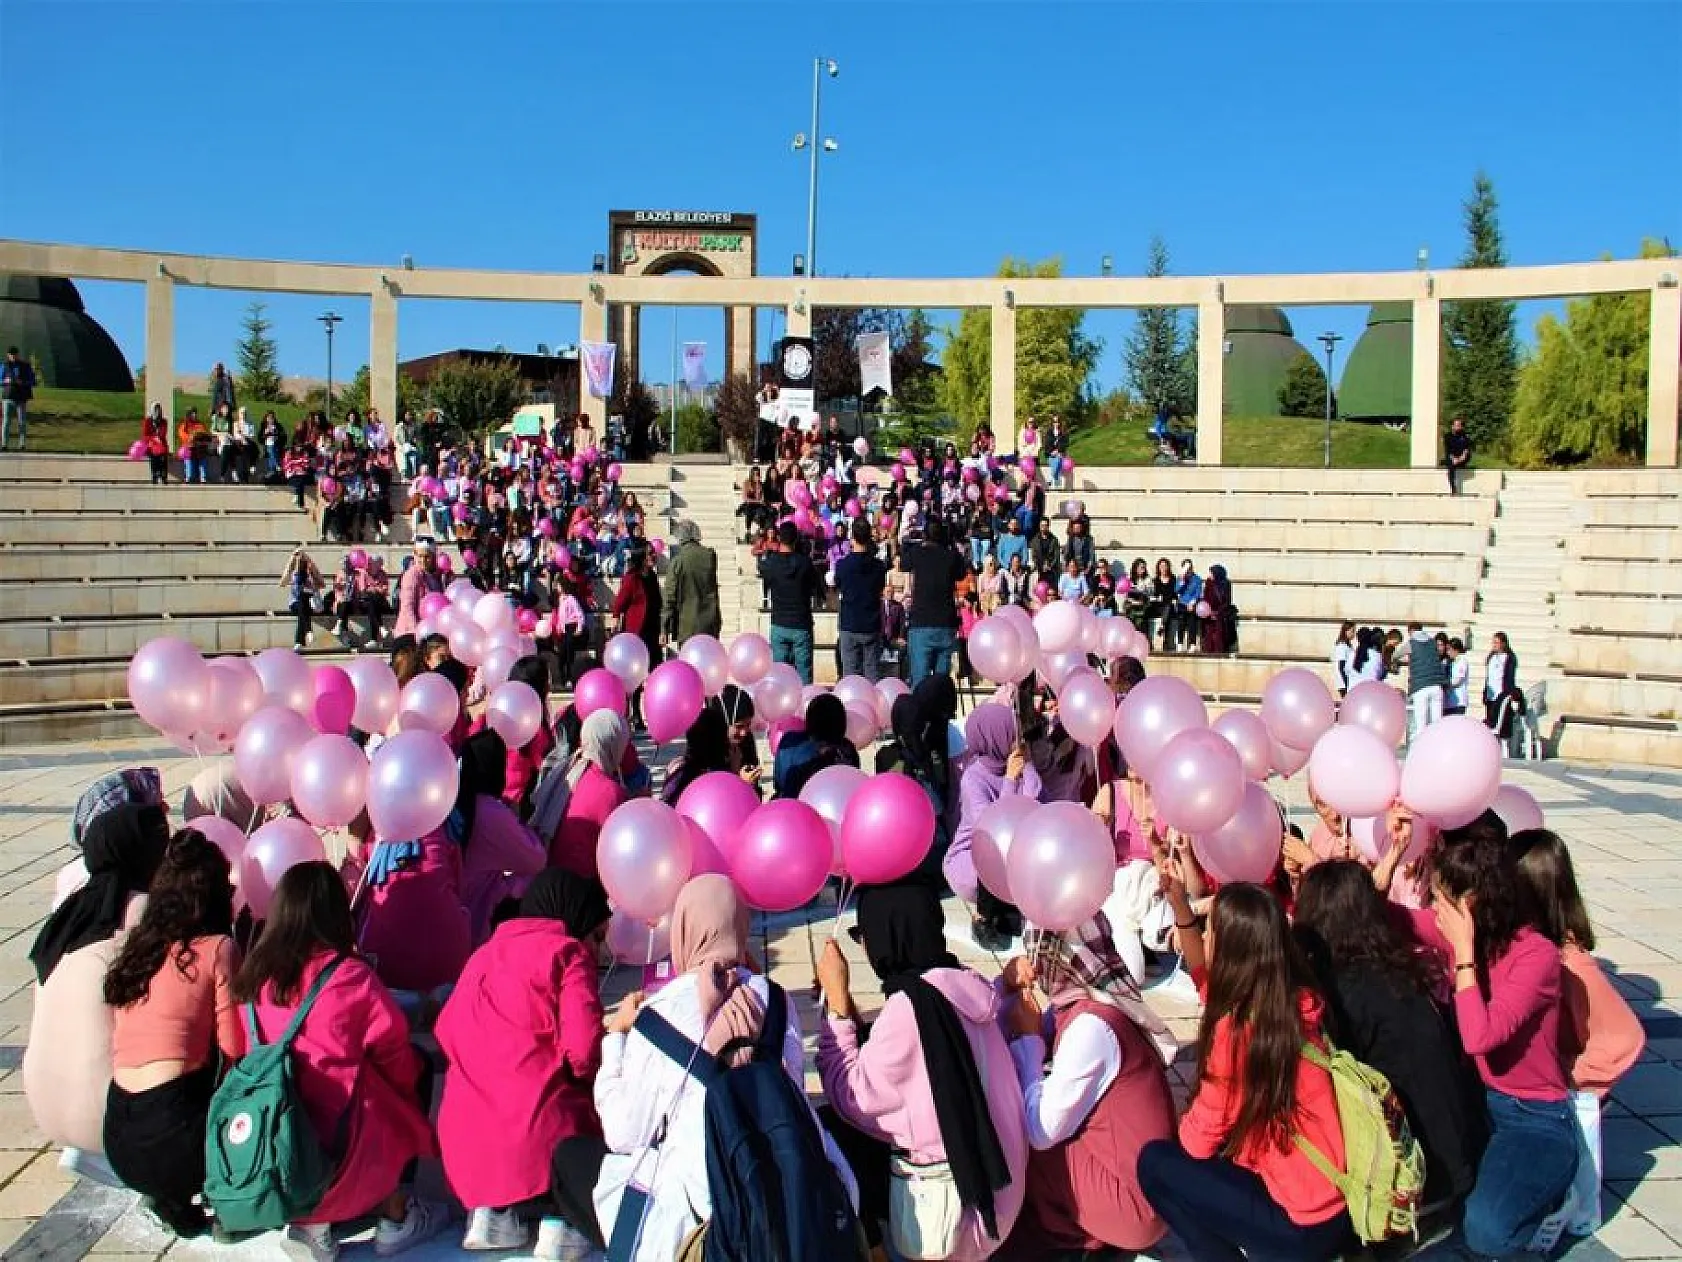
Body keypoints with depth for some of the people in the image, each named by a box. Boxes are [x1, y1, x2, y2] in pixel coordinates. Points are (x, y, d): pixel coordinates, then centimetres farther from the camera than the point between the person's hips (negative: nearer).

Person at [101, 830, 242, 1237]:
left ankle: (169, 1197, 10)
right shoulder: (218, 947, -6)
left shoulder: (135, 947, 13)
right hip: (172, 1136, -6)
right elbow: (235, 1048, -6)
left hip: (117, 1143, 6)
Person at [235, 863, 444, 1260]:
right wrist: (415, 1072, 21)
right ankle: (396, 1215, 23)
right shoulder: (351, 976, -12)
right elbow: (394, 1056, -1)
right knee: (418, 1070, 18)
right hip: (337, 1155, -5)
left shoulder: (255, 975, 0)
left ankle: (313, 1224, 16)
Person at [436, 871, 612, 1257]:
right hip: (538, 1135, -6)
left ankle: (492, 1210, 12)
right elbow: (584, 1051, -13)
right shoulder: (567, 951, -3)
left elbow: (445, 1033, 14)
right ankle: (561, 1220, 0)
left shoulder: (483, 954, 17)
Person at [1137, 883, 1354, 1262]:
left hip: (1305, 1224, -8)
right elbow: (1207, 979, 17)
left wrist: (1184, 1123, 12)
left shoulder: (1236, 1030, -23)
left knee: (1155, 1163, 5)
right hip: (1340, 1202, 8)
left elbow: (1199, 1141, -10)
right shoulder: (1296, 999, -2)